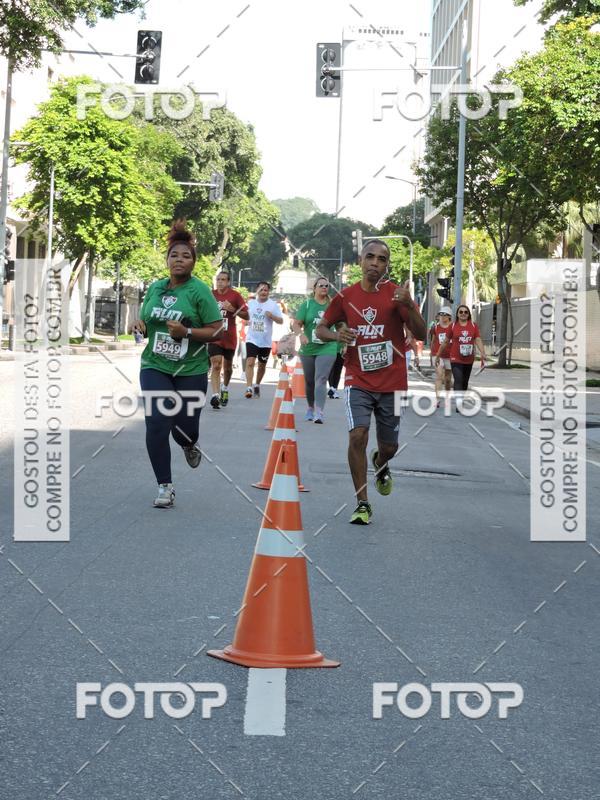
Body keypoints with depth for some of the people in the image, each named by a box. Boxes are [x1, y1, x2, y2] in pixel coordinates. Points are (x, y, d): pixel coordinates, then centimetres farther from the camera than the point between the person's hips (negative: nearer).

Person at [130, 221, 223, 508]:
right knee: (157, 424, -10)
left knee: (184, 427, 3)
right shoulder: (155, 288, 7)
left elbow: (216, 330, -9)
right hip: (155, 367, 3)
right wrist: (139, 325, -2)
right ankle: (165, 487, 3)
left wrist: (186, 332, -24)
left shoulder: (199, 291, -8)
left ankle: (189, 445, 44)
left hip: (191, 371, -3)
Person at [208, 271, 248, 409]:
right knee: (216, 365, -16)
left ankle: (225, 388, 42)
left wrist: (232, 309, -17)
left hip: (230, 338, 1)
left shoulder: (235, 295, -2)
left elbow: (246, 316, -3)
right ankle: (215, 395, -24)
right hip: (214, 337, 0)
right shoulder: (211, 295, 4)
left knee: (227, 366, 15)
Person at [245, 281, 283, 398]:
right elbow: (246, 316, 23)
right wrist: (247, 322, 2)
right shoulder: (250, 303, 6)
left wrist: (272, 316, -22)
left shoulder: (273, 305, -2)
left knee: (262, 365, 14)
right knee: (250, 362, -17)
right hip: (252, 339, 0)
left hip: (266, 341, 0)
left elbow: (281, 321, -4)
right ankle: (249, 388, -23)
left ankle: (257, 385, 34)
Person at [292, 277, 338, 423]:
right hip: (308, 349, 1)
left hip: (327, 349, -1)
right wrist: (301, 334, -24)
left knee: (321, 380, -15)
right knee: (309, 381, 13)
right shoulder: (307, 305, 1)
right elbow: (296, 324, -6)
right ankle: (310, 408, 32)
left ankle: (319, 413, -22)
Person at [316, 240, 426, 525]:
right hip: (358, 381, 0)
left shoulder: (396, 294, -5)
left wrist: (409, 305, -26)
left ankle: (380, 464, 49)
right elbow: (320, 329, 10)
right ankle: (362, 504, -9)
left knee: (388, 447, 10)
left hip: (392, 383, 0)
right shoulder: (346, 296, -1)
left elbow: (421, 335, -10)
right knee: (358, 435, -19)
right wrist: (337, 335, -12)